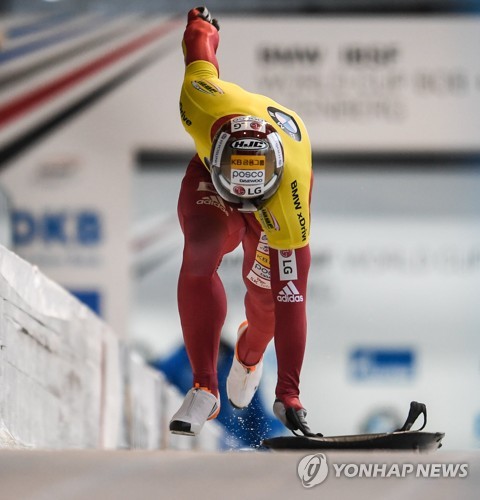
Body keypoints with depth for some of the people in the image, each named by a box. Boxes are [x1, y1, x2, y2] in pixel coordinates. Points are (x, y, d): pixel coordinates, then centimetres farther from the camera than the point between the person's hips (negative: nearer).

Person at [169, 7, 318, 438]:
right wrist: (201, 22, 8)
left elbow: (291, 299, -42)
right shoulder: (204, 102, -46)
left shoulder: (290, 196, -46)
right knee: (199, 262, -25)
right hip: (208, 175, 1)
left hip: (276, 200, -1)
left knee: (269, 291, -4)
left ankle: (250, 355, 36)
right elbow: (200, 45, -21)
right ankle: (204, 388, -19)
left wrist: (289, 395, -42)